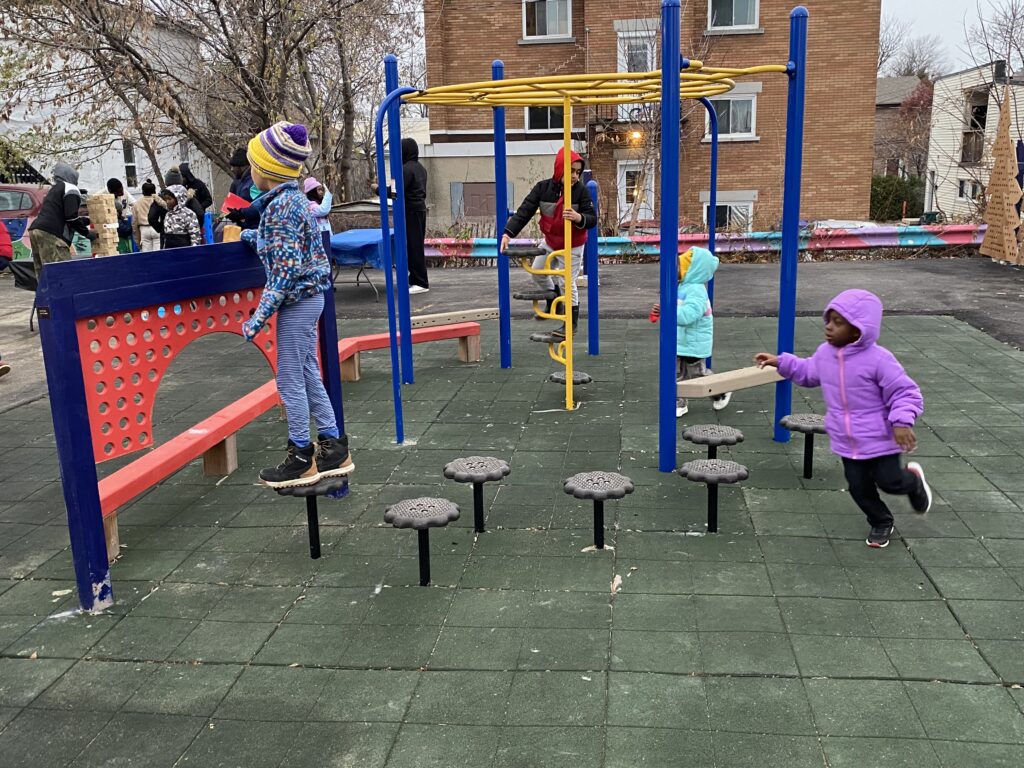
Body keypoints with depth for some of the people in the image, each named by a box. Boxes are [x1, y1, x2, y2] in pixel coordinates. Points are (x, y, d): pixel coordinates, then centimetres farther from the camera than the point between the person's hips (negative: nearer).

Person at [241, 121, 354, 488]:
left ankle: (302, 459, 13)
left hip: (296, 301, -9)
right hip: (309, 297, 9)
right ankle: (333, 449, 23)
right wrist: (254, 236, 36)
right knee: (308, 376, 15)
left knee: (290, 381, 1)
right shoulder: (294, 199, 9)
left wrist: (259, 316, -22)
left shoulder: (281, 205, -19)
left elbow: (286, 270, -23)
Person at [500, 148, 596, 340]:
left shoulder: (581, 190, -22)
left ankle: (571, 324, 17)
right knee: (538, 272, 20)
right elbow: (524, 212, -19)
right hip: (550, 242, 5)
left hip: (572, 246, -5)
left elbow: (592, 219, -21)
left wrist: (579, 218, -44)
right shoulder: (543, 188, -15)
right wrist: (508, 233, -29)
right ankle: (553, 300, 47)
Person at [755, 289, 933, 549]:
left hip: (880, 439, -5)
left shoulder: (878, 359, -23)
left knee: (889, 482, 3)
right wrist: (781, 362, 9)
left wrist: (902, 421, -31)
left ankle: (914, 479, 40)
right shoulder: (824, 353, -5)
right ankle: (881, 522, 35)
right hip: (846, 441, 5)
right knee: (858, 486, 9)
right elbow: (808, 373, 17)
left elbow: (906, 392, -17)